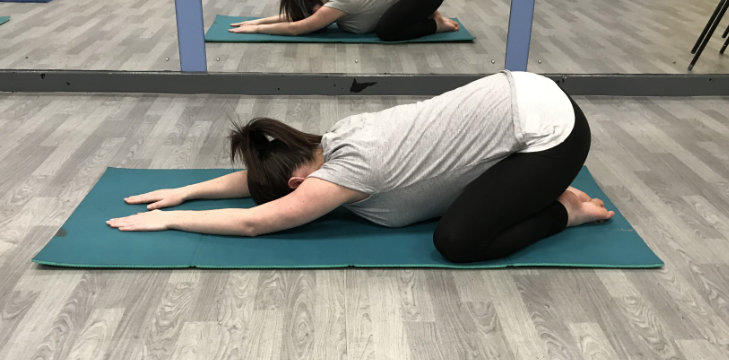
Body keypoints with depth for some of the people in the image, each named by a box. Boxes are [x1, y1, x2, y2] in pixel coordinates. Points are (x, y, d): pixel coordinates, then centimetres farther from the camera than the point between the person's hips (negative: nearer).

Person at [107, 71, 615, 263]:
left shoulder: (350, 169, -20)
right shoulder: (338, 139, 4)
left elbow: (255, 222, -14)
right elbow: (261, 174, 15)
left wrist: (168, 220, -5)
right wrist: (187, 191, 13)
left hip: (548, 128, -9)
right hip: (523, 93, 9)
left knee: (457, 240, -13)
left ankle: (565, 211, 4)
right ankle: (546, 187, 19)